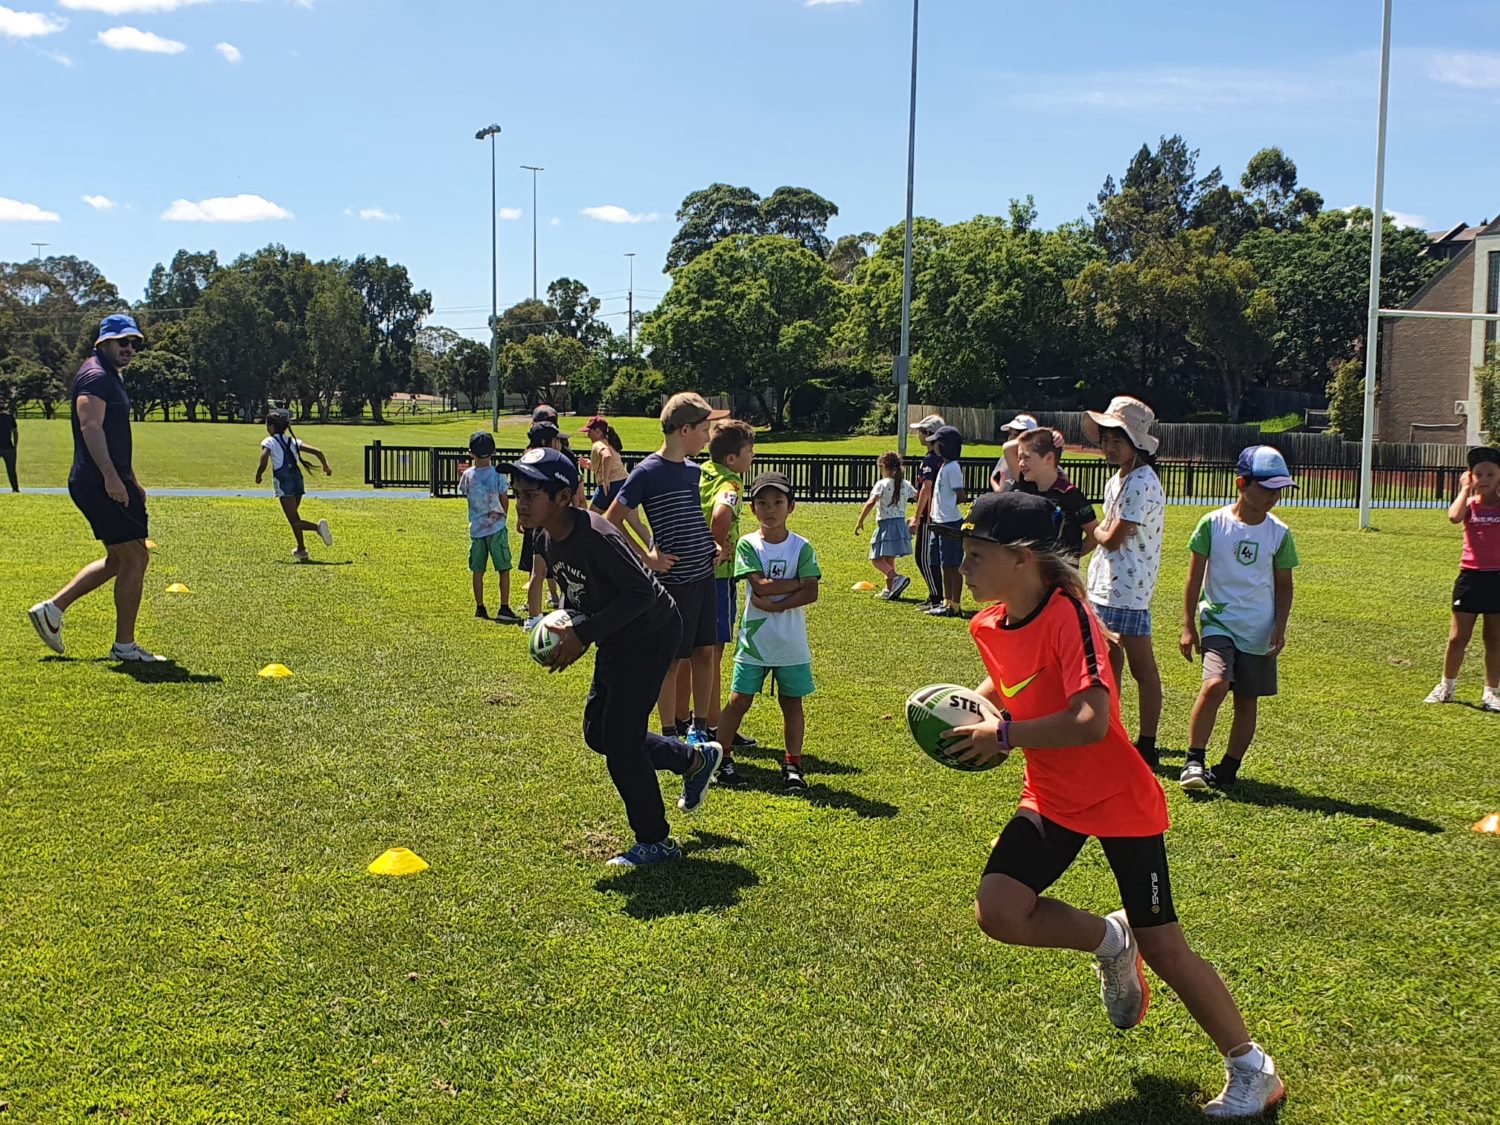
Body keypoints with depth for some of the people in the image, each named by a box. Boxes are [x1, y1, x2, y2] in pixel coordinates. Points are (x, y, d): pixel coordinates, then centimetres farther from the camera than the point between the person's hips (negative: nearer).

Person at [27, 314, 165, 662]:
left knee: (119, 560, 18)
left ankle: (52, 609, 20)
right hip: (101, 484, -11)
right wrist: (111, 476, -31)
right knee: (135, 558, -5)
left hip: (111, 482, 11)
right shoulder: (96, 376, -11)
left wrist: (132, 482, 30)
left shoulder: (110, 378, 22)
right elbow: (90, 425, -24)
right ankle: (124, 646, 2)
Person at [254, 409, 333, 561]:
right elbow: (317, 451, 8)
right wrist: (326, 466, 20)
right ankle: (301, 550, 24)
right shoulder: (293, 441, 14)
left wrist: (258, 476, 2)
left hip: (283, 483, -6)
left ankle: (318, 527, -32)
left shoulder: (269, 441, -2)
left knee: (293, 520, -6)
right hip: (298, 480, 6)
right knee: (294, 516, 22)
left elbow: (264, 462, -16)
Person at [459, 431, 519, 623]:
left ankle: (480, 608, 17)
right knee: (504, 569, 1)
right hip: (496, 528, -3)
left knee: (478, 571, 11)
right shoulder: (498, 473, -9)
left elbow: (466, 496, 11)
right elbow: (504, 500, -1)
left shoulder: (467, 475, -2)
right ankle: (504, 608, -5)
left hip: (476, 528, 3)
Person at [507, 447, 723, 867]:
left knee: (620, 738, -9)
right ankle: (695, 758, 34)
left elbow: (642, 592, -28)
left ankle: (655, 841, 7)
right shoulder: (545, 540, -3)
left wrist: (584, 633, -26)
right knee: (597, 732, 14)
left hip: (652, 633, -9)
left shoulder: (596, 536, -30)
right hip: (616, 638, 9)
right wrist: (570, 632, -6)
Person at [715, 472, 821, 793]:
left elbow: (811, 594, -11)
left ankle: (793, 765, 17)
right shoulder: (748, 544, -4)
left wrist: (774, 605, -18)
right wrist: (798, 581, -13)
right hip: (754, 640, -1)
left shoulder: (802, 547, -2)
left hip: (791, 642, 1)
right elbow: (761, 586, -16)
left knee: (792, 702, 8)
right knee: (739, 700, 2)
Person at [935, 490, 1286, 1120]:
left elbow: (1091, 721, -36)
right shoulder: (988, 627, -2)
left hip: (1120, 801, -6)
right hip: (1052, 798, 6)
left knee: (1162, 950, 0)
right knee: (998, 911, -15)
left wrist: (1004, 735, -27)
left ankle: (1252, 1071, 21)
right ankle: (1109, 941, 15)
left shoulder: (1067, 615, -26)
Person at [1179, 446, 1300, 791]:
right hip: (1218, 622, -3)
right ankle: (1195, 760, -9)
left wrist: (1279, 629, -1)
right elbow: (1195, 577, -1)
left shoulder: (1279, 533, 0)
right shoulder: (1213, 523, -6)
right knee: (1215, 685, -22)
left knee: (1247, 701, 6)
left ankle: (1229, 769, 21)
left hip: (1259, 630, 3)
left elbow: (1284, 585, 9)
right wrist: (1188, 626, -2)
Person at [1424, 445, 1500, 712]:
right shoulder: (1469, 504, 1)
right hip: (1471, 577, 0)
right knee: (1458, 638, 5)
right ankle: (1447, 685, 22)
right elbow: (1454, 516, -22)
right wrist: (1465, 488, -10)